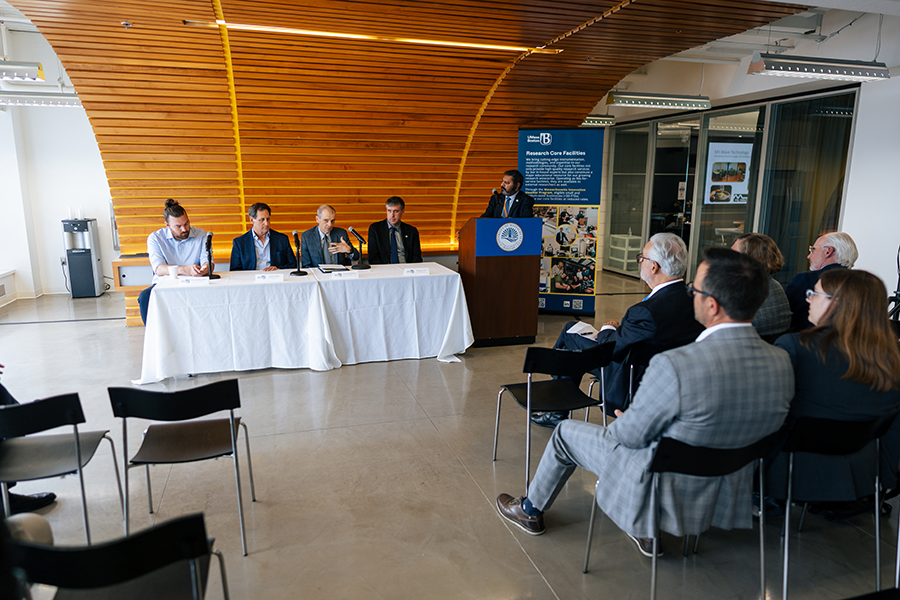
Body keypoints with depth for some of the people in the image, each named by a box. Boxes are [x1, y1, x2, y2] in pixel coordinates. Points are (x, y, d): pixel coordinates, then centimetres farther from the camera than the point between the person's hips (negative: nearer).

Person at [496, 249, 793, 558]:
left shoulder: (675, 365, -35)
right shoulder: (782, 362, -14)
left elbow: (631, 435, -20)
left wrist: (625, 420, 5)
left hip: (668, 491, -6)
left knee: (566, 432, 16)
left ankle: (530, 511, 41)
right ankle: (646, 531, 39)